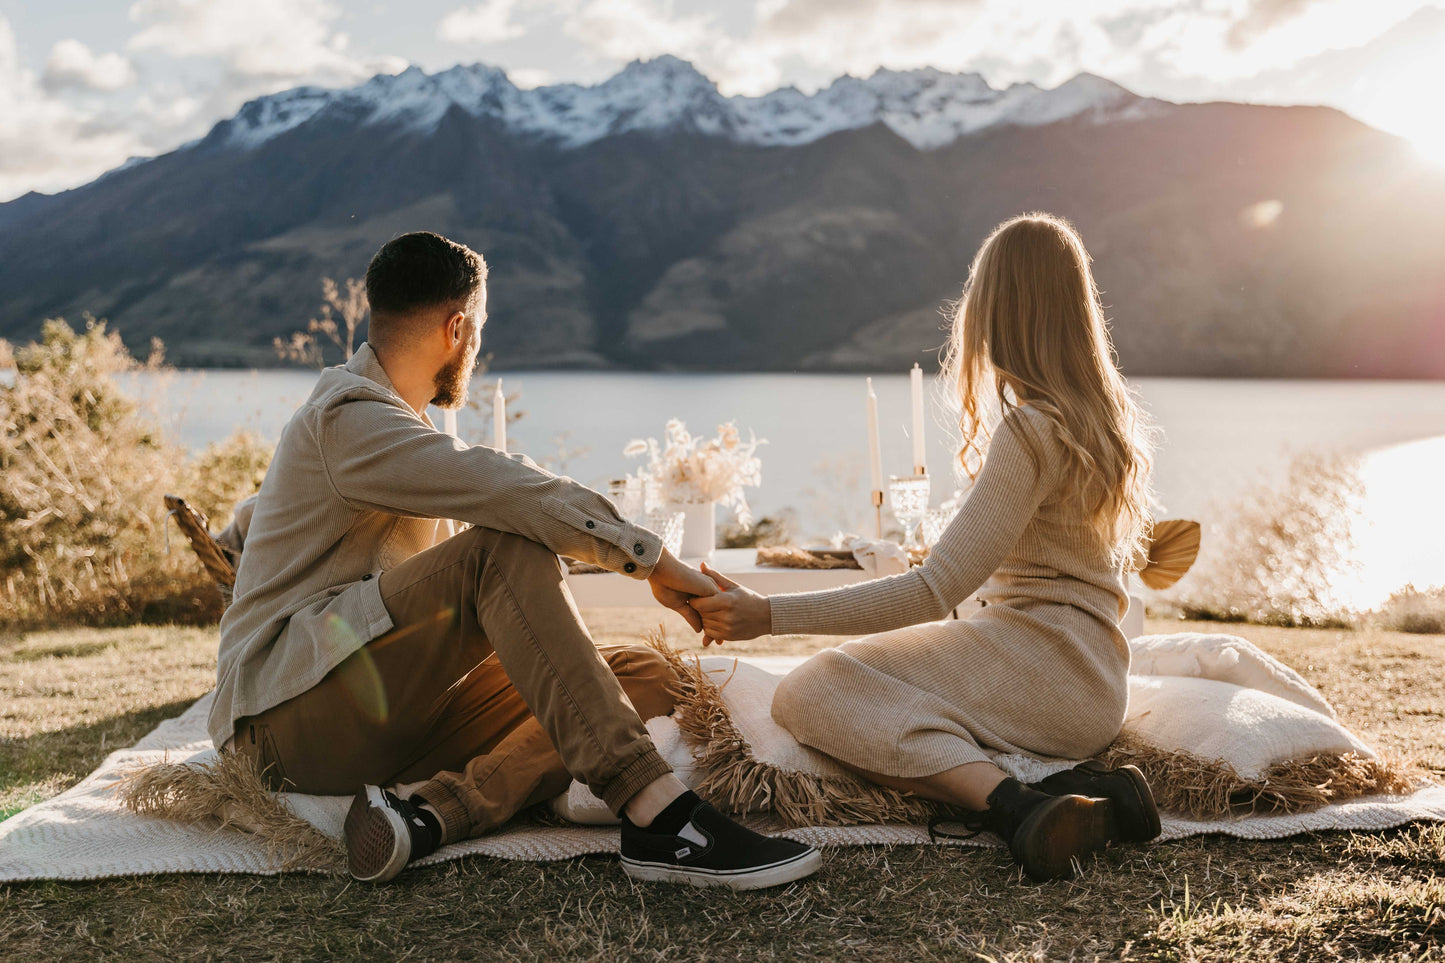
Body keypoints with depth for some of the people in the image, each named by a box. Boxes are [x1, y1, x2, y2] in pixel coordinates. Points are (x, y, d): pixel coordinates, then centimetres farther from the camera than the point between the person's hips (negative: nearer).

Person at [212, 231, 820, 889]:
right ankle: (656, 816, -40)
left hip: (395, 719, 9)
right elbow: (503, 490, -23)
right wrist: (651, 558, -18)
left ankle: (434, 811, -26)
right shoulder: (345, 418, -10)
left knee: (644, 676, -5)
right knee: (505, 550, -30)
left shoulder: (394, 424, 23)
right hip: (294, 709, -9)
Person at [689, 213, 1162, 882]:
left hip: (1046, 668, -10)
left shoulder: (1031, 429, -15)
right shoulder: (1108, 417, 13)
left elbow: (933, 591, -21)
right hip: (1092, 682, 10)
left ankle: (1018, 806, -29)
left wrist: (770, 614, -22)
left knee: (809, 693, -17)